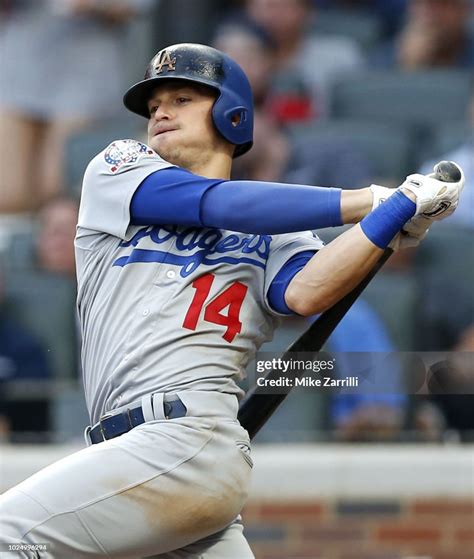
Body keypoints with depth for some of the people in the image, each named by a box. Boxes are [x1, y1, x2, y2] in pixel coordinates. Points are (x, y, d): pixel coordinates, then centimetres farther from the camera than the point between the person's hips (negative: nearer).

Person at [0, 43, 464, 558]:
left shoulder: (276, 226, 13)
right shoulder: (115, 170, 19)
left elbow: (303, 293, -9)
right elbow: (219, 205, 2)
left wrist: (399, 208, -16)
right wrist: (367, 202, 1)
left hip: (184, 442, -5)